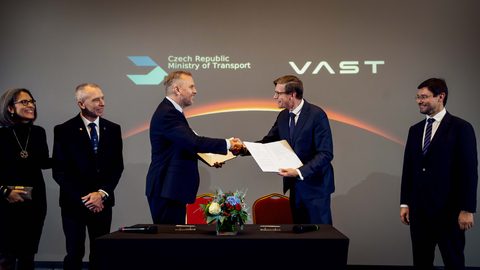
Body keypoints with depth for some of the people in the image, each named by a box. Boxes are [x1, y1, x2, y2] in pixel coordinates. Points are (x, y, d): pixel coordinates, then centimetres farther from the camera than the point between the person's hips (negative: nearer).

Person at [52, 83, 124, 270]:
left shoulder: (113, 129, 5)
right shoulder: (64, 131, -6)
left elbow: (117, 165, 4)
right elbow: (60, 171, -8)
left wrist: (102, 193, -9)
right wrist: (85, 198, -12)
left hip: (103, 202, 3)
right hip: (74, 203, -3)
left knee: (100, 254, 8)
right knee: (75, 254, 8)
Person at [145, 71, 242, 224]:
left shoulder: (171, 111, 16)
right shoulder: (167, 113, -19)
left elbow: (188, 144, 20)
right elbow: (194, 142, -27)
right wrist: (228, 144, -19)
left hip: (173, 188, 11)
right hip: (166, 189, -10)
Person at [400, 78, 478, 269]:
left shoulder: (461, 128, -5)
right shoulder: (415, 130, 13)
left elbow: (469, 171, -9)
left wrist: (467, 209, -13)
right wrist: (404, 203, 9)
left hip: (447, 208, -5)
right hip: (419, 208, 6)